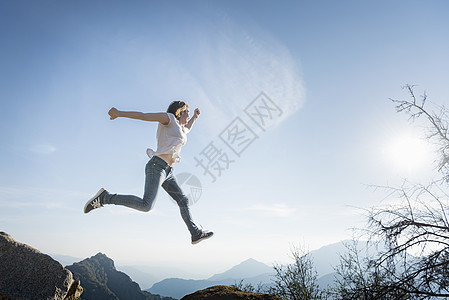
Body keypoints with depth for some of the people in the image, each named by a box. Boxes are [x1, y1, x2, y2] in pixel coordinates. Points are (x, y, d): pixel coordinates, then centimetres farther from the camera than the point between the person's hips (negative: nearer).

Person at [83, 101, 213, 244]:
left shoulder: (181, 129, 25)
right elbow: (143, 116, -7)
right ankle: (105, 197, -11)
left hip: (167, 172, 9)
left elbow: (187, 128, 51)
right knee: (146, 205, -21)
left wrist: (195, 117, 37)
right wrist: (120, 113, -14)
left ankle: (196, 233, 15)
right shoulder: (168, 118, 2)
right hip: (157, 166, -9)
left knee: (183, 200, 8)